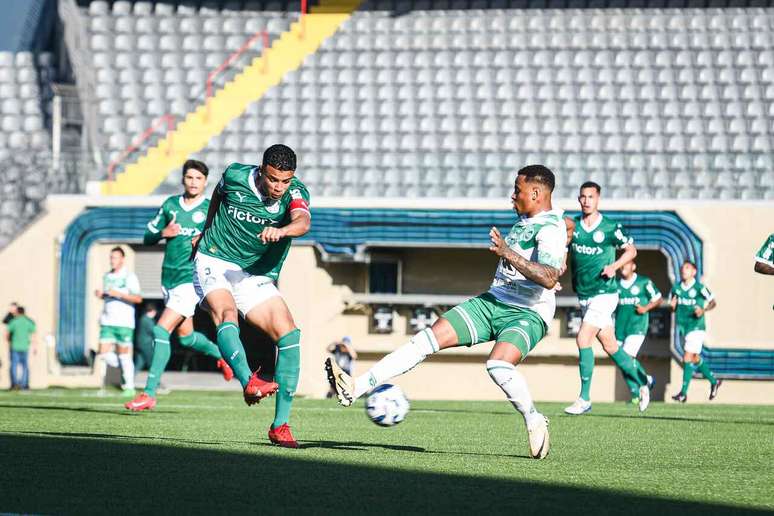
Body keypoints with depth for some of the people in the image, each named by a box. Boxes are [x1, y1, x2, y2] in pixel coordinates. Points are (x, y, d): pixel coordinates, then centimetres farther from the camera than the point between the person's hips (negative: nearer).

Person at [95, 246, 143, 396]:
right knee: (104, 354, -6)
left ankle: (129, 387, 9)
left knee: (124, 354, -1)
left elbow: (138, 299, -14)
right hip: (107, 321, 5)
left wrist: (119, 294, -23)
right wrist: (100, 294, 6)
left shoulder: (129, 277, -5)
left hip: (124, 322, -5)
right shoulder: (107, 277, 14)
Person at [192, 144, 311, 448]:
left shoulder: (295, 192, -14)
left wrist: (281, 231, -59)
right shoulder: (235, 177, -11)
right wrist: (207, 232, 26)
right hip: (214, 263, -2)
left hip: (258, 276, 2)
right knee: (226, 314, -32)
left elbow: (303, 221, -37)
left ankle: (280, 425, -9)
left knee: (289, 334, -14)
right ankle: (248, 383, -57)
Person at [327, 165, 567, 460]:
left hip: (527, 314, -8)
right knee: (430, 338, -7)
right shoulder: (525, 219, 12)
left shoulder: (551, 229, -16)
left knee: (498, 365, -36)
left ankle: (535, 422, -10)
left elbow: (549, 279, -33)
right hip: (491, 302, 8)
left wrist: (509, 254, -38)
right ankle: (357, 388, -13)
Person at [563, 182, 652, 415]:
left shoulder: (611, 228, -7)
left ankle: (584, 399, -9)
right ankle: (641, 380, 31)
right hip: (584, 296, 5)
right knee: (610, 346, 11)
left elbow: (631, 249, 4)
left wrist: (614, 266, -12)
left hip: (604, 293, -5)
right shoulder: (572, 225, 1)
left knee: (583, 339, -16)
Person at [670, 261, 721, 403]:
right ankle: (714, 381, 31)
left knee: (688, 358, -12)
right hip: (682, 327, 6)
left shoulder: (699, 288, -9)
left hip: (696, 327, -6)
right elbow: (673, 306, 17)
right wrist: (672, 306, -6)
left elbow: (713, 302, -2)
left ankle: (683, 393, -11)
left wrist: (703, 310, -19)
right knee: (695, 359, 12)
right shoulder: (676, 288, 6)